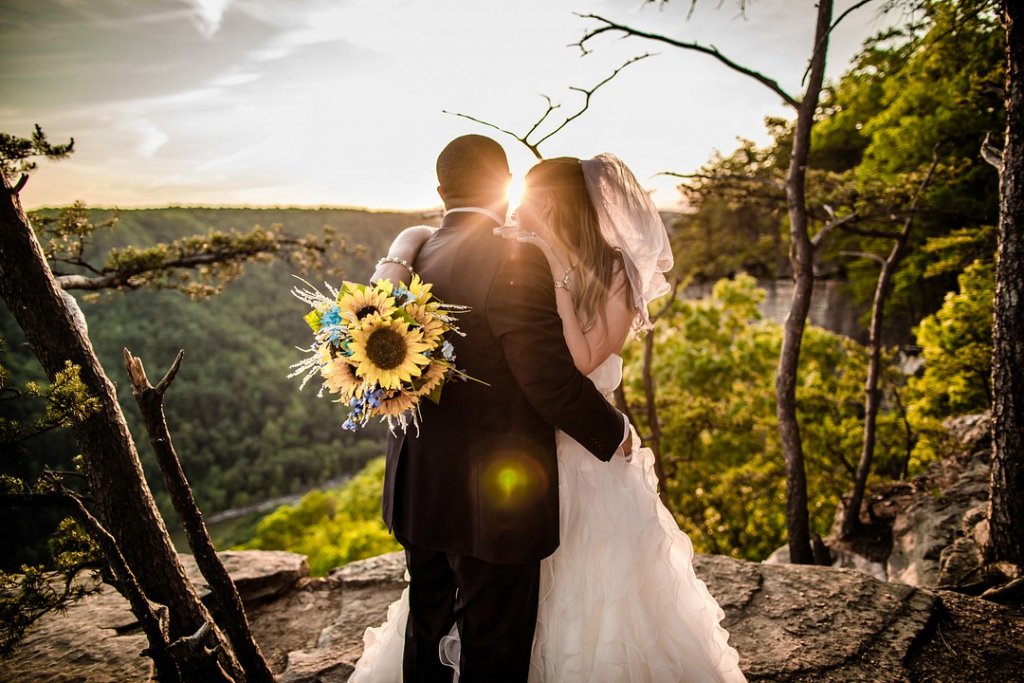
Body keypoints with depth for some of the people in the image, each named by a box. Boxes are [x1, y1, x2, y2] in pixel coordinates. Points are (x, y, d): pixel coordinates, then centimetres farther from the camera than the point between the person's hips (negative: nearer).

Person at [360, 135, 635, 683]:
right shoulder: (514, 260, -19)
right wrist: (614, 435, -6)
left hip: (418, 492, 7)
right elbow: (552, 378, -21)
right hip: (493, 499, -7)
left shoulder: (415, 258, 3)